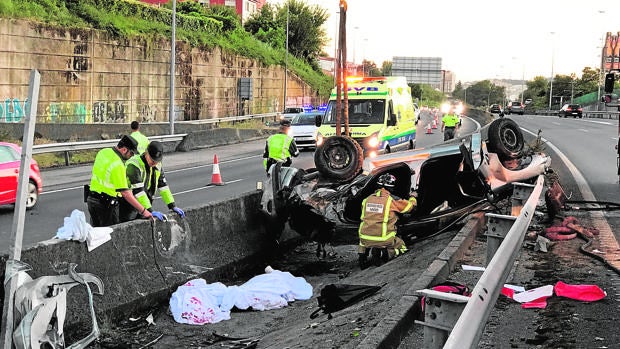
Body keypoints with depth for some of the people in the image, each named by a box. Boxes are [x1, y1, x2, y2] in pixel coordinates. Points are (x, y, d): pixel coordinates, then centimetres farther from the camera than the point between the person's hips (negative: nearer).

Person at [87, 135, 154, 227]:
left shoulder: (103, 152, 4)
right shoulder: (118, 165, -22)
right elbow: (125, 193, -25)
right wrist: (143, 211, -24)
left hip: (92, 199, 9)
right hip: (106, 204, -9)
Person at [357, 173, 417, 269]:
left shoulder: (367, 199, 7)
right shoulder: (392, 200, -6)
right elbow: (409, 205, 9)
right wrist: (413, 197, 32)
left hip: (365, 239, 4)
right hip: (383, 239, -4)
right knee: (402, 247, 23)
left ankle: (362, 254, 11)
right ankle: (386, 254, -5)